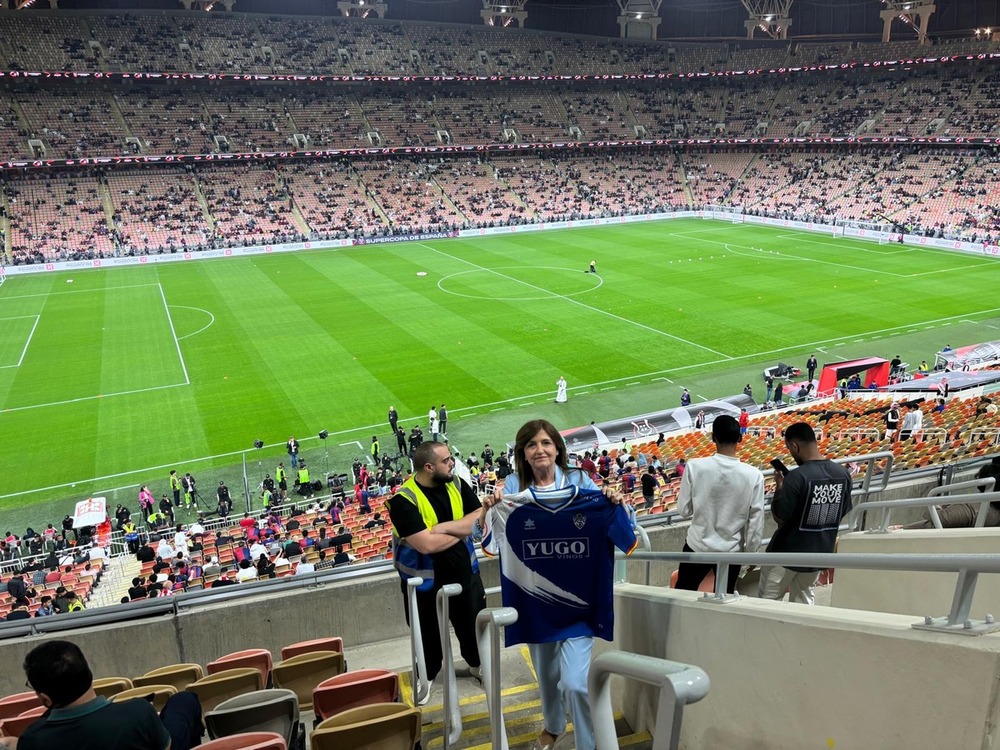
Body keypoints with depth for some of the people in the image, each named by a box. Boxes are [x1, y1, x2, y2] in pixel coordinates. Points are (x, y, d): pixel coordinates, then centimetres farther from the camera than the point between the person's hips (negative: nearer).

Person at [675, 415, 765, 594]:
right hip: (731, 550, 1)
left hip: (697, 547, 0)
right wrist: (750, 551, 6)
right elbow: (756, 521, -8)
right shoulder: (754, 475, -14)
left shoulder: (695, 466, -16)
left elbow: (684, 510, -8)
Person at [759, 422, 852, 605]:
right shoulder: (843, 474, -3)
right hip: (819, 552, 6)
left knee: (767, 600, 10)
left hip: (787, 553, -6)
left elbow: (779, 517, -17)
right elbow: (843, 513, 9)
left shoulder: (797, 476, -24)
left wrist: (779, 486, -5)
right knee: (804, 600, 20)